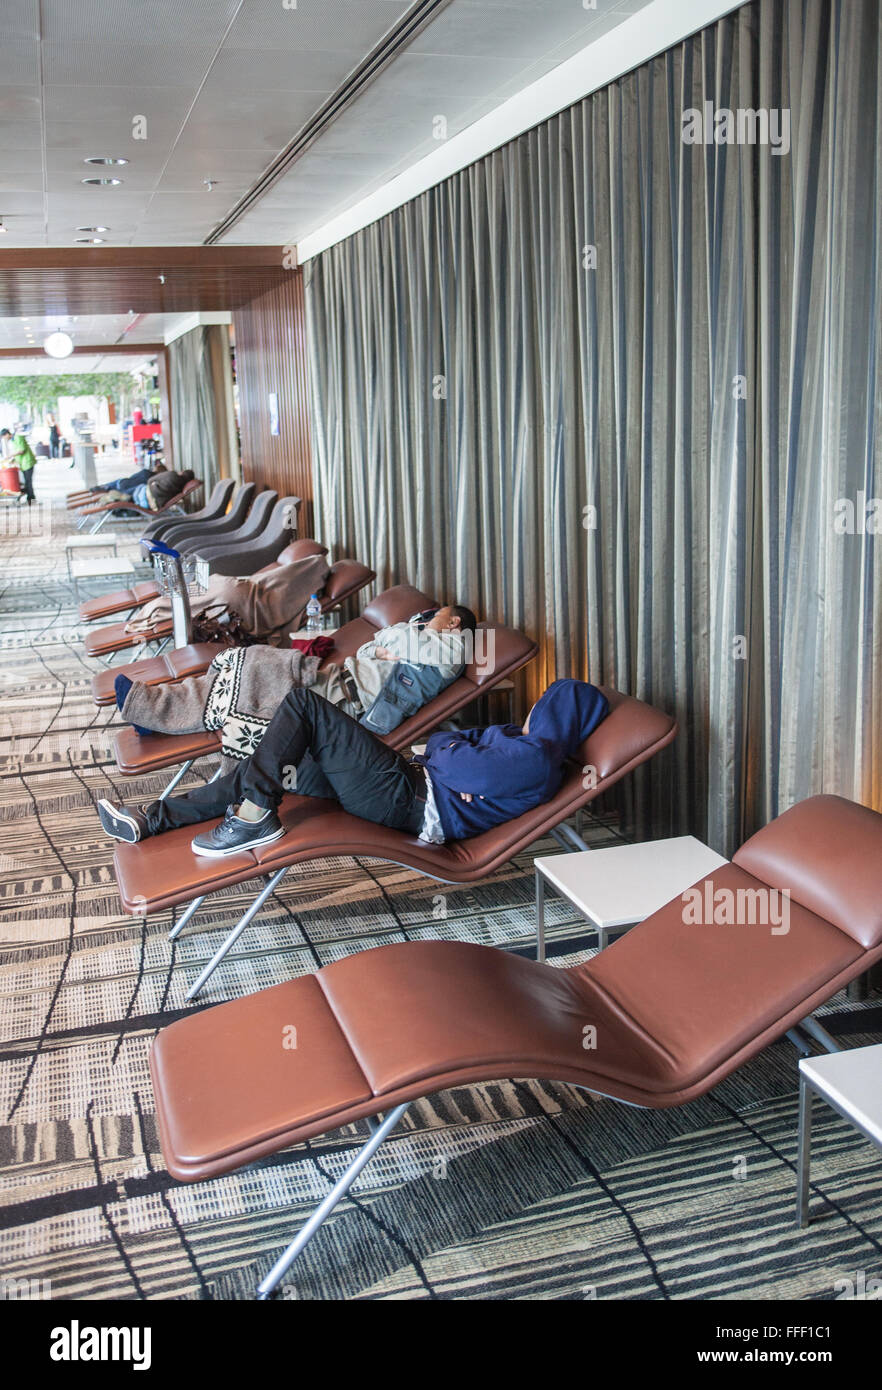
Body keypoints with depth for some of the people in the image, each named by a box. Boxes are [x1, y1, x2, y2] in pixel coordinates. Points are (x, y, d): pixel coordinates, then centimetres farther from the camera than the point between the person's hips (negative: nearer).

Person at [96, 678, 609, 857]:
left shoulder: (536, 760, -13)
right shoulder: (523, 739, 18)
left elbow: (457, 764, -23)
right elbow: (443, 742, 19)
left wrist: (446, 750, -1)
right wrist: (453, 750, -3)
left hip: (403, 796, -10)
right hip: (412, 792, 10)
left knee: (302, 703, -15)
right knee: (260, 770, 8)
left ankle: (254, 819, -12)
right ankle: (148, 820, 12)